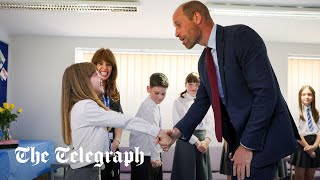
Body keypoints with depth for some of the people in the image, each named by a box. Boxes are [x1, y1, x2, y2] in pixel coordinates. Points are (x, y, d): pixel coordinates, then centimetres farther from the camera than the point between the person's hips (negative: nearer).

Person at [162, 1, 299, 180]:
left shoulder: (241, 36, -17)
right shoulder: (204, 62, 8)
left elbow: (266, 93, -22)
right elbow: (202, 101, 13)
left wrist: (248, 145, -20)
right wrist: (178, 131, -2)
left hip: (264, 136, -7)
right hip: (239, 136, 8)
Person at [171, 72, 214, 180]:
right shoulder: (179, 102, -2)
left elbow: (210, 124, 4)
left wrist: (206, 140, -13)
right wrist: (196, 142, -14)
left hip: (203, 143, 4)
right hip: (186, 141, -4)